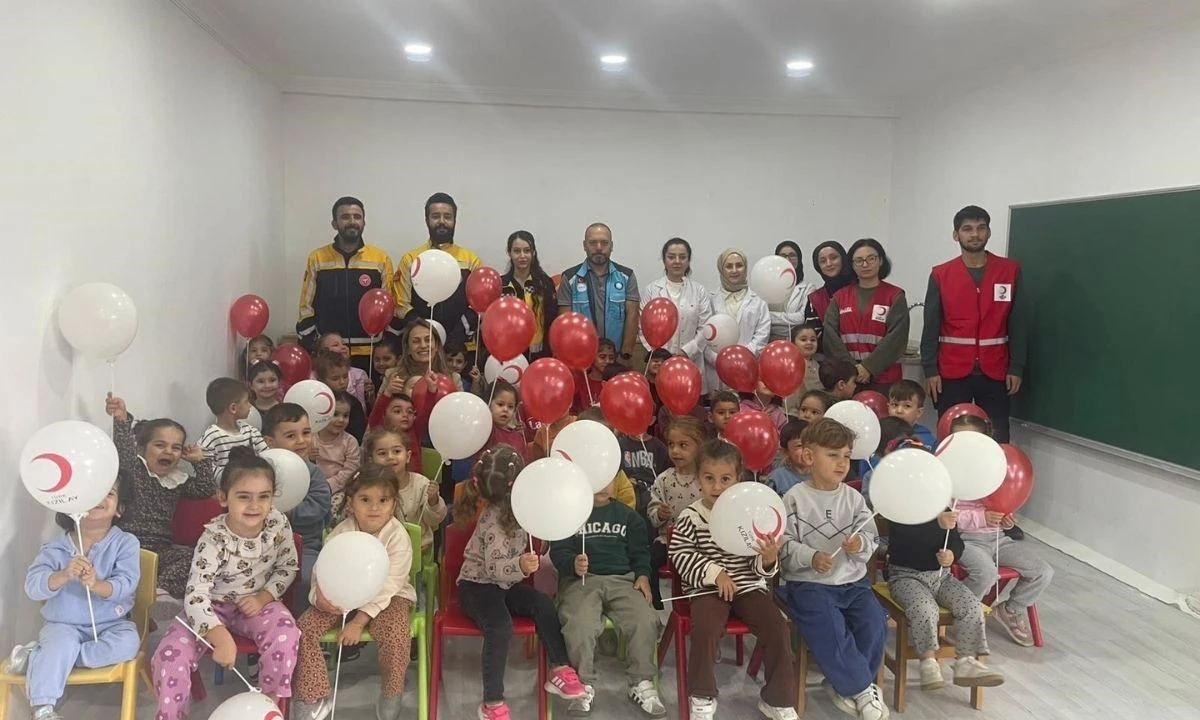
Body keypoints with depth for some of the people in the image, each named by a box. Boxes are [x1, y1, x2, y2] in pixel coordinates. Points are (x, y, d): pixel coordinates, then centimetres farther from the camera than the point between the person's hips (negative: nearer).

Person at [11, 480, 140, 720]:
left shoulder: (126, 543, -6)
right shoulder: (54, 549, -4)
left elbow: (125, 585, -19)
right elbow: (33, 587, -17)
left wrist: (96, 585, -40)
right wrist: (63, 575, -38)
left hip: (110, 624, 1)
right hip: (63, 625, -1)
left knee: (128, 641, -29)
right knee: (61, 642, -33)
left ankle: (37, 657, -19)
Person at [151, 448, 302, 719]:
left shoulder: (278, 524, -15)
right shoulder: (214, 539, -26)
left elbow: (288, 566, 1)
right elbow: (196, 594, -32)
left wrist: (264, 597, -16)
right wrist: (221, 637, -45)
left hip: (257, 603, 1)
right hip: (213, 607, -1)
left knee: (286, 635, -28)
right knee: (171, 653, -22)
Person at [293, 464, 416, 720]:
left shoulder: (398, 537, -20)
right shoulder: (340, 533, -10)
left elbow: (387, 587, -20)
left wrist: (359, 622, -24)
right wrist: (320, 595, -29)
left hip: (386, 598, -4)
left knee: (395, 634, -31)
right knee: (305, 627, -15)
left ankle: (390, 697, -4)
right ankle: (313, 699, -1)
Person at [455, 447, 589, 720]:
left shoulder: (513, 505, -3)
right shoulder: (496, 520, -29)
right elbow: (494, 567, -34)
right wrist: (520, 566, -52)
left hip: (505, 583, 8)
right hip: (477, 585, -8)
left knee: (544, 605, -15)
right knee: (501, 629, -32)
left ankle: (560, 670, -3)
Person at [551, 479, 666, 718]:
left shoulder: (627, 515, 21)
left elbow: (640, 551, 20)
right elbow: (557, 551, 3)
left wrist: (643, 575, 0)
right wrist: (573, 564, -19)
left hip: (622, 579, 2)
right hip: (580, 580, -2)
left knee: (646, 620, -26)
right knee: (579, 625, -33)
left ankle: (641, 683, -4)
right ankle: (585, 685, -10)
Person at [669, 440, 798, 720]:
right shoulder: (691, 517, -4)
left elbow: (760, 568, 4)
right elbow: (680, 555, -5)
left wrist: (768, 559, -20)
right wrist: (714, 572, -15)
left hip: (749, 586, 2)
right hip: (707, 588, -2)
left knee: (777, 628, -16)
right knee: (704, 628, -29)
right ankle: (702, 697, -6)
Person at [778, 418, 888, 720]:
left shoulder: (854, 498, 5)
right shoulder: (795, 499, -6)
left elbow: (871, 539, 5)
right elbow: (784, 545, -8)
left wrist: (860, 545, -17)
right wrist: (811, 558, -24)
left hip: (852, 581, 4)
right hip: (808, 583, -4)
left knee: (874, 625, -16)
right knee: (831, 632, -24)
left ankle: (845, 683, 5)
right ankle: (863, 689, -1)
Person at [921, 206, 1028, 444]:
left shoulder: (1010, 271, 3)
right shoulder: (940, 275, 2)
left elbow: (1019, 323, 2)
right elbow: (931, 327, 1)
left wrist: (1016, 368, -3)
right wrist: (930, 369, -5)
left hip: (995, 372, 0)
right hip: (952, 373, 0)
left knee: (998, 442, 0)